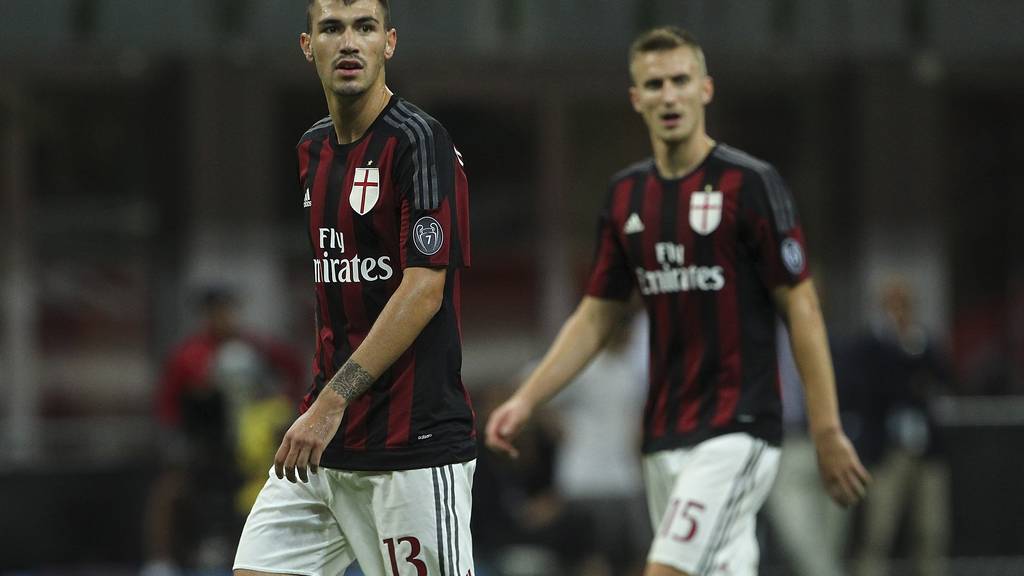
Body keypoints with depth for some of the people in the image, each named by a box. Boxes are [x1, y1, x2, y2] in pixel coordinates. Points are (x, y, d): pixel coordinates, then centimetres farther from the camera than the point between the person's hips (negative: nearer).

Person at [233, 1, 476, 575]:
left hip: (413, 446, -8)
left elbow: (423, 289, -19)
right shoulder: (313, 149, 13)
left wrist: (333, 401, -21)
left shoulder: (420, 141, -12)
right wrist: (321, 400, 19)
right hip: (323, 444, 8)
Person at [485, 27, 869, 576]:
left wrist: (827, 432, -11)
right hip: (664, 438, 6)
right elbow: (596, 314, 17)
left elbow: (802, 308, -8)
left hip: (737, 431, -6)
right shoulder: (627, 194, 10)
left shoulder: (750, 184, -9)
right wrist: (525, 400, 7)